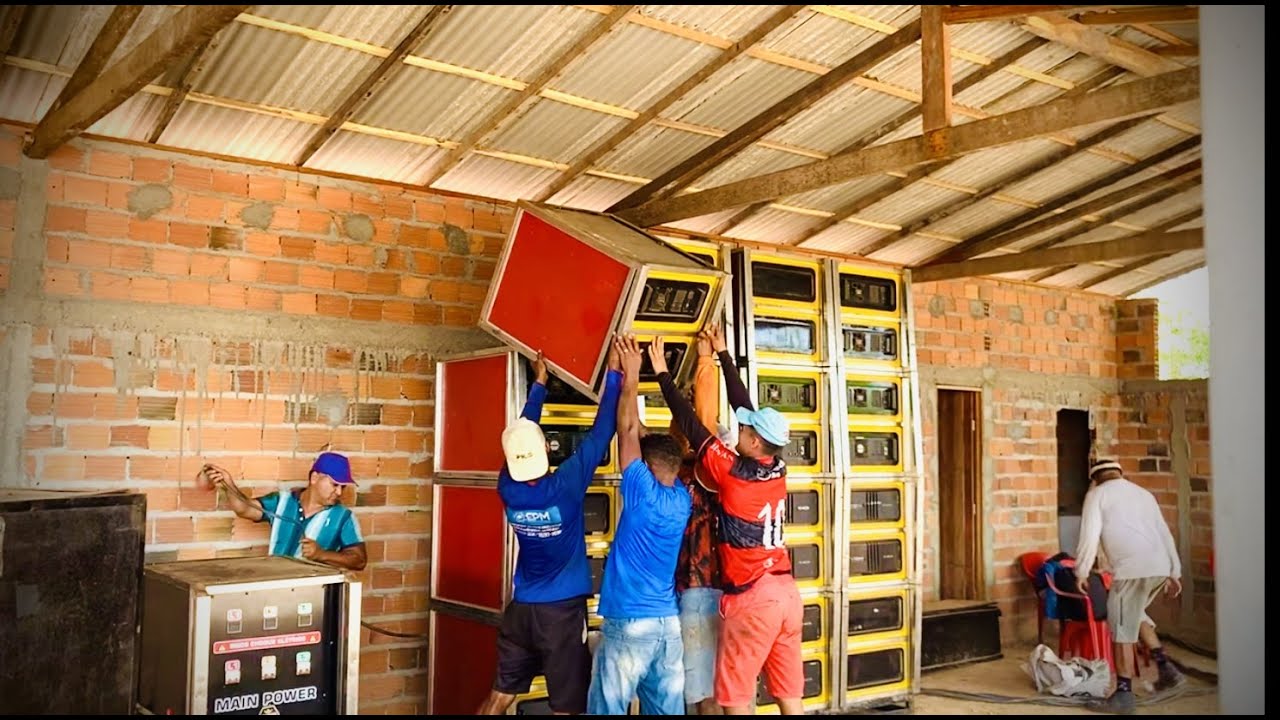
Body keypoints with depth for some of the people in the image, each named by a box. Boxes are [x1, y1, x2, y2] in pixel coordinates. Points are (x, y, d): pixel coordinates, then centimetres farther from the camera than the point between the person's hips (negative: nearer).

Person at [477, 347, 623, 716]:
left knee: (499, 696, 16)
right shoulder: (565, 486, -20)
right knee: (567, 707, 4)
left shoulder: (508, 488, -7)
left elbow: (521, 432, 8)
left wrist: (539, 383, 18)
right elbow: (600, 434, -15)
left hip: (521, 608, 5)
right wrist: (614, 373, -8)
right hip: (563, 609, -5)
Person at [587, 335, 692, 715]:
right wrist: (629, 383, 18)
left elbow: (628, 431, -6)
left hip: (629, 623, -7)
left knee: (608, 709, 1)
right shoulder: (681, 499, 5)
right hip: (669, 623, 7)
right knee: (667, 709, 10)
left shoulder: (644, 494, -12)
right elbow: (645, 438, 13)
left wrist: (630, 377, 3)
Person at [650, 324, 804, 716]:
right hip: (786, 593, 7)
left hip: (751, 598, -6)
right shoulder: (778, 471, 3)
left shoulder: (734, 474, -13)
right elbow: (744, 404, 11)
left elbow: (691, 425, -8)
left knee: (735, 697, 5)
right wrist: (723, 354, 19)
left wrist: (662, 373, -1)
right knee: (789, 695, 11)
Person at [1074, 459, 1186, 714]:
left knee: (1122, 630, 1)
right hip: (1160, 566, 7)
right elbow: (1164, 533, 23)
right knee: (1135, 615, 27)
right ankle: (1166, 668, 17)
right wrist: (1174, 572, 26)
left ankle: (1124, 694, 4)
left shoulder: (1097, 494, 7)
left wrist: (1081, 572, 5)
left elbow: (1090, 535, -2)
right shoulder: (1143, 493, 25)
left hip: (1132, 569, -7)